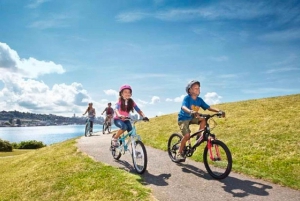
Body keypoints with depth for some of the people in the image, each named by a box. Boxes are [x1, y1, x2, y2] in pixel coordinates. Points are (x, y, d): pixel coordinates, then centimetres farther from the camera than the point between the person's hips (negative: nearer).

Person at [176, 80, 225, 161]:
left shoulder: (199, 100, -5)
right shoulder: (187, 98, -21)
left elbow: (209, 107, -8)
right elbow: (183, 107, -39)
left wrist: (219, 111, -25)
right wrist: (191, 112, -61)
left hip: (192, 118, 5)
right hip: (183, 118, -5)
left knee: (203, 119, -20)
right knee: (187, 135, -21)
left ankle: (200, 135, -4)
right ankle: (179, 153, -6)